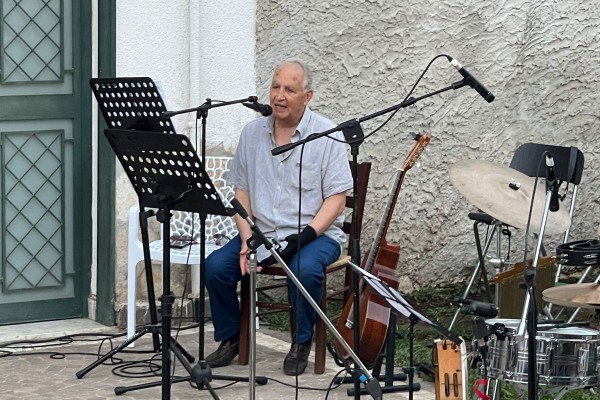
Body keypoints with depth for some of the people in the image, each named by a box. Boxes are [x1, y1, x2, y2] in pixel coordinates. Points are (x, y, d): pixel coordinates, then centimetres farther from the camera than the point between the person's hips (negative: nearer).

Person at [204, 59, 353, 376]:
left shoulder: (327, 135, -5)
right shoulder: (252, 133, 8)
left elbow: (336, 198, -8)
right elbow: (241, 191, 9)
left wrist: (305, 235, -20)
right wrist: (247, 239, -6)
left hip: (314, 234, -4)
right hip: (261, 232, 4)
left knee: (305, 268, -35)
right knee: (215, 266, -17)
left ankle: (302, 343, -10)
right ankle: (230, 338, 6)